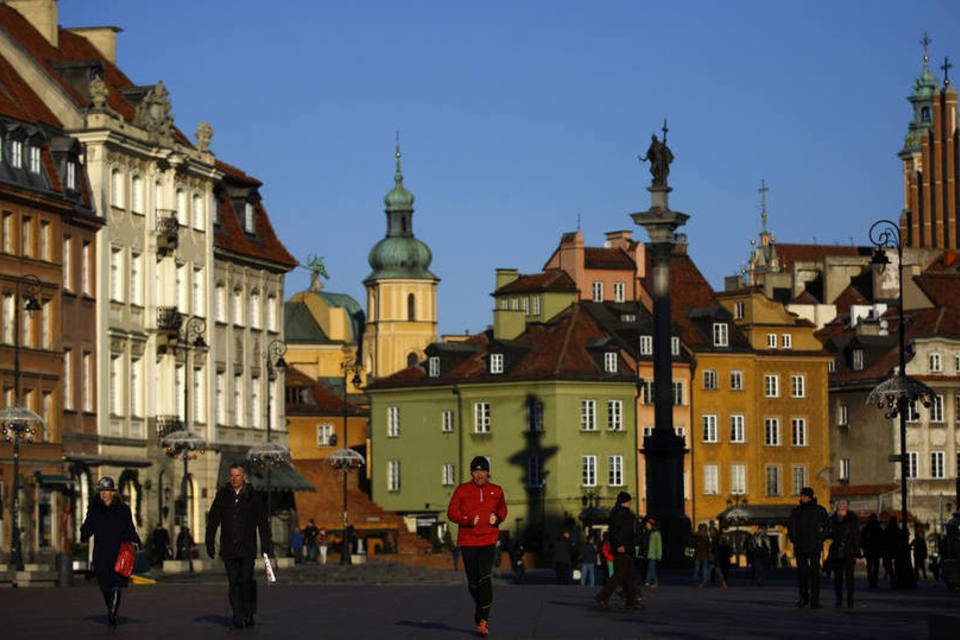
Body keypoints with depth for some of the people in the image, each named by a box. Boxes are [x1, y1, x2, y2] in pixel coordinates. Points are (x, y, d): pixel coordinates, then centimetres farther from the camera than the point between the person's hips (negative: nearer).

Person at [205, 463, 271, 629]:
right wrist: (210, 542, 5)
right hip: (228, 547, 2)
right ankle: (238, 617, 2)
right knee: (233, 583, 0)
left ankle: (249, 614, 3)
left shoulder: (252, 497, 4)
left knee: (246, 581, -10)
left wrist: (266, 544, 1)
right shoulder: (222, 496, 8)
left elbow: (263, 522, 6)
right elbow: (213, 520, 11)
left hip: (247, 547, -2)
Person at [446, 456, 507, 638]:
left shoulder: (496, 491, 6)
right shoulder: (462, 490, 0)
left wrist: (497, 517, -2)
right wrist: (468, 520, -16)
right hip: (467, 541, 1)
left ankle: (483, 619, -19)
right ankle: (480, 607, 35)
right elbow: (452, 513, 0)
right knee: (473, 581, 7)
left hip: (488, 541, -1)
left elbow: (502, 509, 21)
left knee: (485, 578, -17)